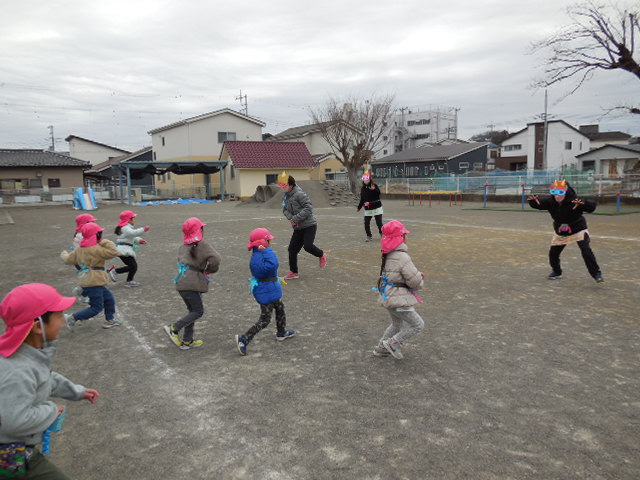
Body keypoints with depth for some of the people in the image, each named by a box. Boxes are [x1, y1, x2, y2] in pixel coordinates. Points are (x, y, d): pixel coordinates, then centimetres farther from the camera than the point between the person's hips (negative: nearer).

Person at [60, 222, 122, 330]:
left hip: (87, 280, 10)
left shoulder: (80, 249, 9)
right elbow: (113, 252, -26)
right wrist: (105, 242, -14)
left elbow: (69, 259, 22)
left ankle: (110, 320, 26)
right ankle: (73, 318, 1)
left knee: (109, 298, 19)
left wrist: (64, 255, 44)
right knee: (96, 307, -2)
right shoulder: (96, 249, -18)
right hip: (94, 282, -10)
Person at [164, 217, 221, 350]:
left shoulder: (183, 246, 14)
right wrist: (210, 270, -1)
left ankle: (187, 341, 21)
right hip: (191, 283, -8)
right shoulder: (200, 244, -9)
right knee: (198, 311, 2)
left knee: (192, 310, 17)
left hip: (181, 283, 8)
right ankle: (174, 328, -4)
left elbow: (181, 260, 16)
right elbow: (214, 258, -21)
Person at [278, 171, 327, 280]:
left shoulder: (299, 194, -17)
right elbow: (285, 209, 13)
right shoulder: (285, 196, 8)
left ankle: (321, 255, 13)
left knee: (307, 246, -19)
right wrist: (290, 218, -9)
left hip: (309, 225, -8)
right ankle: (293, 272, 20)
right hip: (298, 227, 8)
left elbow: (308, 208, -22)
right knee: (292, 249, 5)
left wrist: (296, 218, -23)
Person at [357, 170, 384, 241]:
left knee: (379, 222, 0)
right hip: (367, 209, 4)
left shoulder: (374, 186, -7)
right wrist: (359, 207, 16)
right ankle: (369, 236, 12)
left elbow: (378, 193, -25)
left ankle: (382, 234, 18)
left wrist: (374, 189, -42)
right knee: (366, 223, 0)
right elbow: (362, 199, 16)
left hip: (377, 208, -4)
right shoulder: (363, 188, 8)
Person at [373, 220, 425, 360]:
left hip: (388, 297, 9)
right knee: (418, 325, 5)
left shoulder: (388, 255, 5)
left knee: (397, 324, 28)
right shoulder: (402, 257, -24)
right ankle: (393, 342, 9)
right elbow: (415, 282, -20)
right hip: (398, 300, -9)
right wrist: (420, 279, 4)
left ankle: (381, 348, 37)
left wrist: (418, 274, 4)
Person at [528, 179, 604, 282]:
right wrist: (533, 200, -35)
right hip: (560, 232, 4)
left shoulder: (574, 201, -28)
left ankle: (596, 273, -4)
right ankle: (556, 272, 31)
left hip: (578, 230, -4)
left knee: (586, 251, -18)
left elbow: (592, 206, -35)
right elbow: (538, 204, -11)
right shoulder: (550, 202, -15)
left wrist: (583, 204, -57)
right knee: (553, 253, 6)